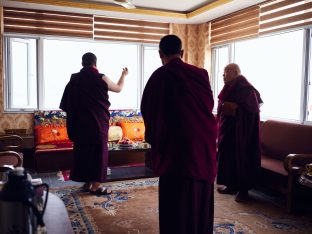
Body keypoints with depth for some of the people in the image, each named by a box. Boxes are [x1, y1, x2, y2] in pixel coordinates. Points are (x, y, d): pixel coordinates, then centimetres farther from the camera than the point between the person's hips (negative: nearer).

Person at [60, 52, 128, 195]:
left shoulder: (74, 79, 3)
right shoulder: (100, 78, -8)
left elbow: (67, 104, 8)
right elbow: (118, 88, 9)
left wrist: (74, 119, 20)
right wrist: (123, 75, 25)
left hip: (80, 122, 4)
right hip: (98, 122, -4)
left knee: (83, 150, 11)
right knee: (98, 151, 3)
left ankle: (87, 183, 19)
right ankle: (96, 185, 5)